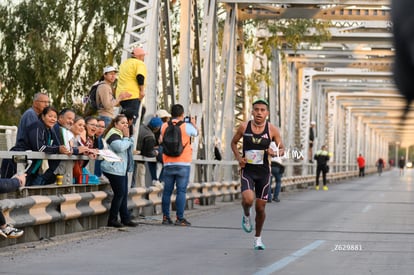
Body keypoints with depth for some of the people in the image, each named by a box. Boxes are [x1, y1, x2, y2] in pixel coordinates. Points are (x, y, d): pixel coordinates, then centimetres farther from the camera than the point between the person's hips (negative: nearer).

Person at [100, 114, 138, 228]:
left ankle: (125, 218, 11)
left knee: (124, 194, 8)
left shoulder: (120, 134, 19)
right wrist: (126, 137, -13)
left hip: (121, 169, 10)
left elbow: (131, 145, 18)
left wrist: (127, 137, 3)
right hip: (114, 169, -10)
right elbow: (120, 147, -26)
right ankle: (112, 219, -2)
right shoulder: (113, 134, -13)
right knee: (119, 194, -9)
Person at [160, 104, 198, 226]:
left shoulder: (164, 126, 3)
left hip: (168, 163, 3)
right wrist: (193, 124, 34)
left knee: (167, 191, 8)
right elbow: (196, 133, 16)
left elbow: (161, 140, 18)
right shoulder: (186, 126, -5)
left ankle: (165, 217, 11)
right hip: (183, 164, -3)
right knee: (181, 191, -3)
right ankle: (179, 218, -6)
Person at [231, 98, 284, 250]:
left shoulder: (272, 129, -5)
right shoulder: (244, 127, -4)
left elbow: (282, 149, 3)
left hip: (263, 171, 1)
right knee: (248, 199, -25)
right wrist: (238, 157, -5)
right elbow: (234, 142, 12)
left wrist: (275, 153, -20)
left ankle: (258, 237, 27)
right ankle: (246, 215, 12)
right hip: (247, 170, -1)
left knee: (260, 207, 5)